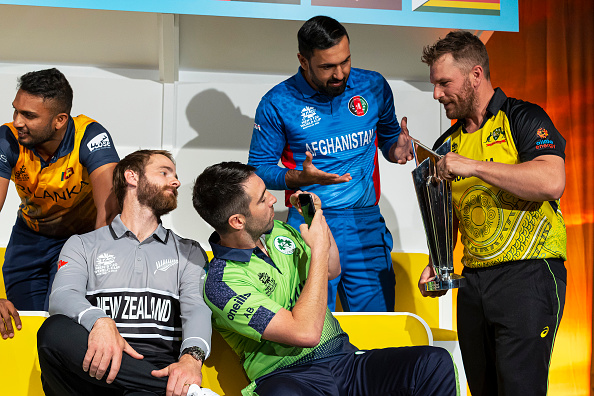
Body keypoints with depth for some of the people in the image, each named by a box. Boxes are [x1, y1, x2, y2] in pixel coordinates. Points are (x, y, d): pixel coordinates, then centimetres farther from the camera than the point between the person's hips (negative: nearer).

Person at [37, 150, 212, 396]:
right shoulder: (83, 245, 20)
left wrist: (192, 357, -19)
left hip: (161, 369, -3)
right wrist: (100, 321, -26)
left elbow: (197, 309, 6)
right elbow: (62, 297, 0)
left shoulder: (188, 252, 24)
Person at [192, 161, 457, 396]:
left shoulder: (277, 231, 11)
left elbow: (332, 270, 29)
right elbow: (305, 332, -23)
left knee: (436, 361, -17)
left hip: (343, 357, 8)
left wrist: (318, 218, 11)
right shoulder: (222, 285, -15)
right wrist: (319, 248, -14)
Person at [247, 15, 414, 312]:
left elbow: (387, 139, 18)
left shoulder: (373, 86, 5)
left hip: (367, 225, 2)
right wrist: (300, 178, -17)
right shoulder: (277, 103, -3)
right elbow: (258, 169, 2)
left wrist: (398, 148, -6)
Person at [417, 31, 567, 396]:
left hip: (528, 273, -6)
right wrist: (437, 265, 6)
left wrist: (473, 166, -20)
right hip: (473, 280, 7)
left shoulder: (523, 119, -3)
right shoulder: (448, 144, 17)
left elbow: (552, 183, -21)